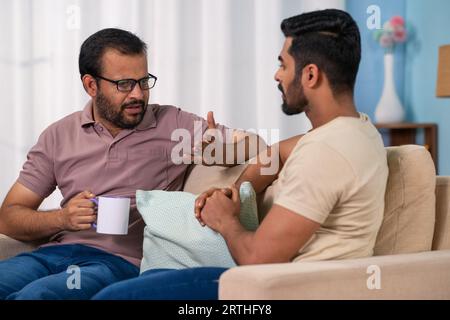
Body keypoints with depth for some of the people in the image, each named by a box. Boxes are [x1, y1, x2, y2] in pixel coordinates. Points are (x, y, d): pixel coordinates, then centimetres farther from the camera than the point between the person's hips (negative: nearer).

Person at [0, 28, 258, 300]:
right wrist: (63, 219, -9)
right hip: (56, 252, 3)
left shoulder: (173, 124, 8)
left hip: (124, 260, -3)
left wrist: (220, 150, -18)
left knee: (34, 295, -31)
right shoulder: (58, 137, 12)